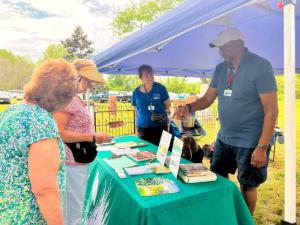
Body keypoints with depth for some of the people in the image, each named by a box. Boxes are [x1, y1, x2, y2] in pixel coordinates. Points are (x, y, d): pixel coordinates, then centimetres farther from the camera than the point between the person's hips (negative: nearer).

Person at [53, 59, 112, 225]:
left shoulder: (76, 97, 12)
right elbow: (58, 133, -24)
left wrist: (95, 137, 10)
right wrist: (92, 138, -22)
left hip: (80, 162, 10)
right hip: (71, 164, -10)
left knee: (76, 208, 23)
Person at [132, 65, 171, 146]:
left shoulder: (160, 88, -7)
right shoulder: (136, 92, 1)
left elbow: (168, 105, 3)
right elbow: (136, 110, 11)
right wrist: (137, 127, 13)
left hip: (159, 127, -2)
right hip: (143, 127, 2)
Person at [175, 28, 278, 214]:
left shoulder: (260, 66, -16)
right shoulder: (221, 68, 5)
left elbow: (271, 110, -18)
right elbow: (208, 99, 7)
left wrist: (262, 147, -21)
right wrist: (189, 107, -14)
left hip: (251, 141, -7)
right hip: (225, 137, 7)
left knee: (248, 186, 9)